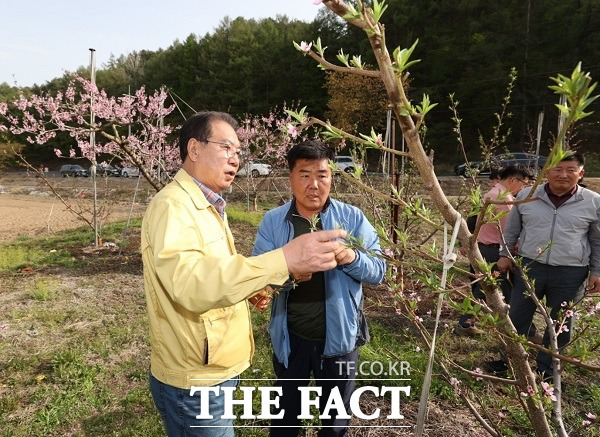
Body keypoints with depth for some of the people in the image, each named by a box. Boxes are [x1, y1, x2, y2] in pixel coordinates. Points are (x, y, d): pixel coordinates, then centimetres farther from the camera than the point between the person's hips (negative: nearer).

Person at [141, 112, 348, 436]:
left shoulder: (207, 206, 10)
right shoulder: (172, 206, -22)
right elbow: (189, 284, -39)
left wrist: (251, 289, 3)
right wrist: (283, 260, -46)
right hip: (195, 380, -9)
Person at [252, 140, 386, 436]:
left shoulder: (352, 218, -7)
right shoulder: (272, 221, -6)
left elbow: (378, 270, -6)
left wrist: (352, 259, -28)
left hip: (339, 336, 0)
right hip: (289, 337, 1)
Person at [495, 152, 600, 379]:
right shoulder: (526, 196, 1)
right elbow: (512, 229, 13)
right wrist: (505, 254, 10)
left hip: (570, 274, 0)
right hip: (529, 267, 1)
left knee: (560, 324, 12)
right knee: (517, 318, 11)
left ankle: (545, 369, 31)